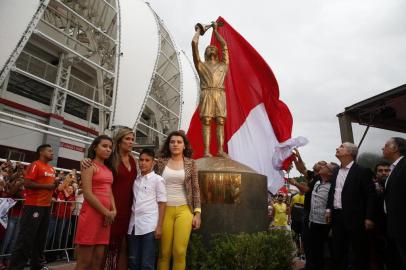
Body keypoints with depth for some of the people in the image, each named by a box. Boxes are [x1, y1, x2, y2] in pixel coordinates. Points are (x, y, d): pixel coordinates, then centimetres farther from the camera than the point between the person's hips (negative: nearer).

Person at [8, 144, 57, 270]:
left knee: (40, 237, 14)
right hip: (33, 206, -8)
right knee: (26, 237, -4)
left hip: (46, 206, 8)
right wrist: (47, 186, -18)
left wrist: (54, 185, 4)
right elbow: (27, 183, -17)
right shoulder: (35, 165, -9)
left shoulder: (51, 169, 15)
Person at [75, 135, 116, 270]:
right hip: (91, 214, -7)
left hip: (106, 216, 7)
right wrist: (106, 212, -11)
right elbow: (87, 194, -13)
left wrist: (113, 211, -2)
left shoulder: (108, 169, 17)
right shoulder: (89, 166, -4)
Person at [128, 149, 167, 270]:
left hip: (149, 226, -5)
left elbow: (162, 204, -5)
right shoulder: (135, 180, 12)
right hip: (134, 225, 5)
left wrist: (159, 226, -9)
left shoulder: (158, 179, -3)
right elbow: (133, 202, 17)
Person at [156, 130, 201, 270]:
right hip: (165, 210, 1)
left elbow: (195, 189, 4)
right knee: (164, 252, 6)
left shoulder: (190, 163, 3)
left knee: (180, 251, -3)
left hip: (184, 210, 0)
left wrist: (197, 213, -1)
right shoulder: (161, 162, 4)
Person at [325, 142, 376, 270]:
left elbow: (371, 195, -10)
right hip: (337, 216, 6)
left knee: (358, 252, 6)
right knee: (338, 251, 14)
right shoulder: (336, 172, 13)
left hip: (355, 217, -6)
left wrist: (369, 217, -14)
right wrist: (328, 209, 8)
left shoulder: (362, 171, -7)